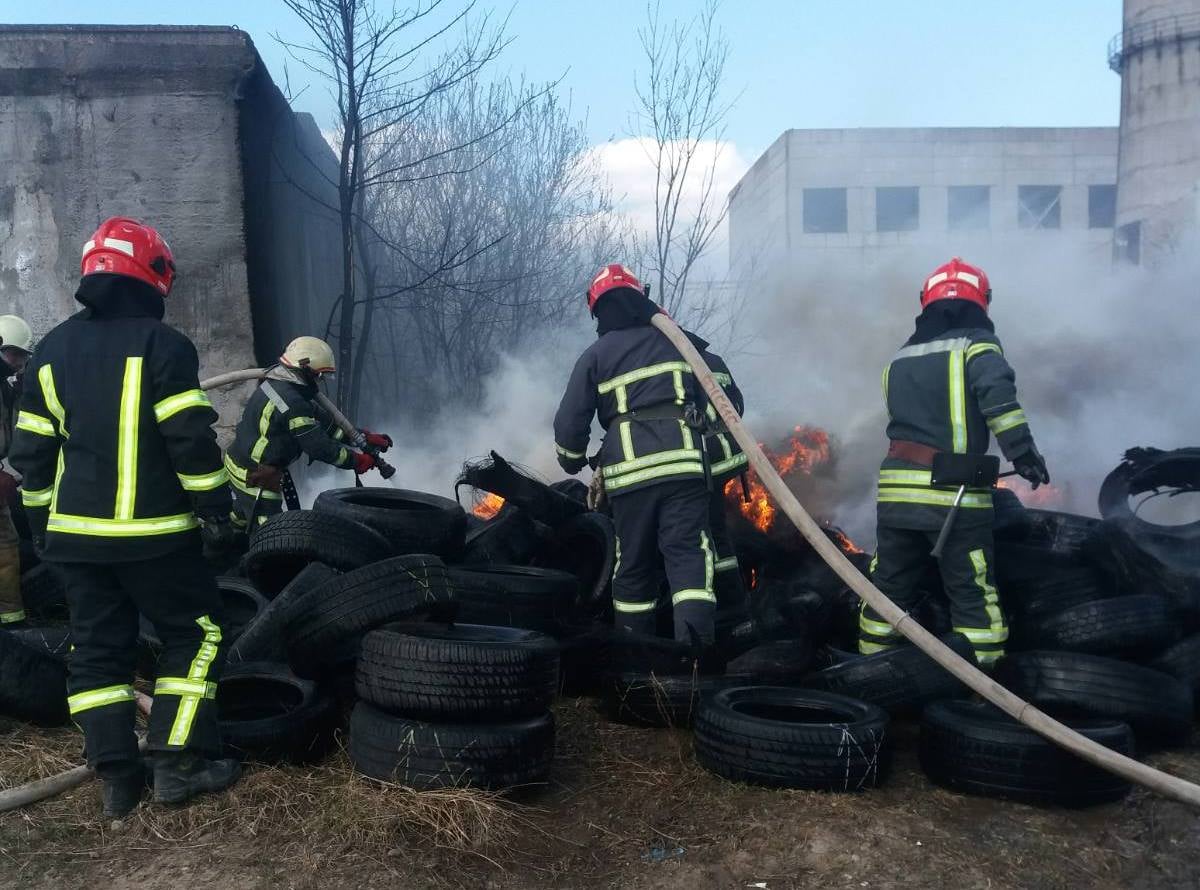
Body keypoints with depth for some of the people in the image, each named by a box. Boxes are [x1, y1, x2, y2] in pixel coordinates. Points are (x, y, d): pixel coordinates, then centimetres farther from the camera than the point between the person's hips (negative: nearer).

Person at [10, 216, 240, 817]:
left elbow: (30, 451, 11)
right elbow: (191, 439, -16)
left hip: (74, 532, 6)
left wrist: (42, 521, 20)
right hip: (153, 533, -6)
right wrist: (215, 510, -8)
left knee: (97, 648, 12)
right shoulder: (161, 343, -10)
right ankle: (178, 764, 5)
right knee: (195, 634, 7)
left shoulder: (51, 350, 9)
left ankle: (116, 777, 15)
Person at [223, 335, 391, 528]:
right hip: (256, 479, -10)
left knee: (242, 520, 28)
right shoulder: (293, 405, -29)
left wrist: (364, 437, 5)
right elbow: (321, 447, -22)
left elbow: (321, 421, 7)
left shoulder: (275, 384, 3)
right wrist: (357, 461, -8)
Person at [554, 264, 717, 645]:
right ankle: (695, 639, -19)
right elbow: (708, 399, 18)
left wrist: (572, 461, 22)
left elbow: (570, 421, 5)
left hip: (629, 471, 0)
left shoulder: (594, 356, 7)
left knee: (633, 563, 11)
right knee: (688, 554, -3)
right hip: (683, 463, 0)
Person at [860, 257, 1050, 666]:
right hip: (954, 494, -5)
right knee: (973, 593, 3)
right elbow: (998, 395, -18)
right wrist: (1023, 452, -17)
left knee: (888, 585, 16)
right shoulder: (976, 344, -1)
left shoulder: (900, 358, 18)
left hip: (895, 488, 6)